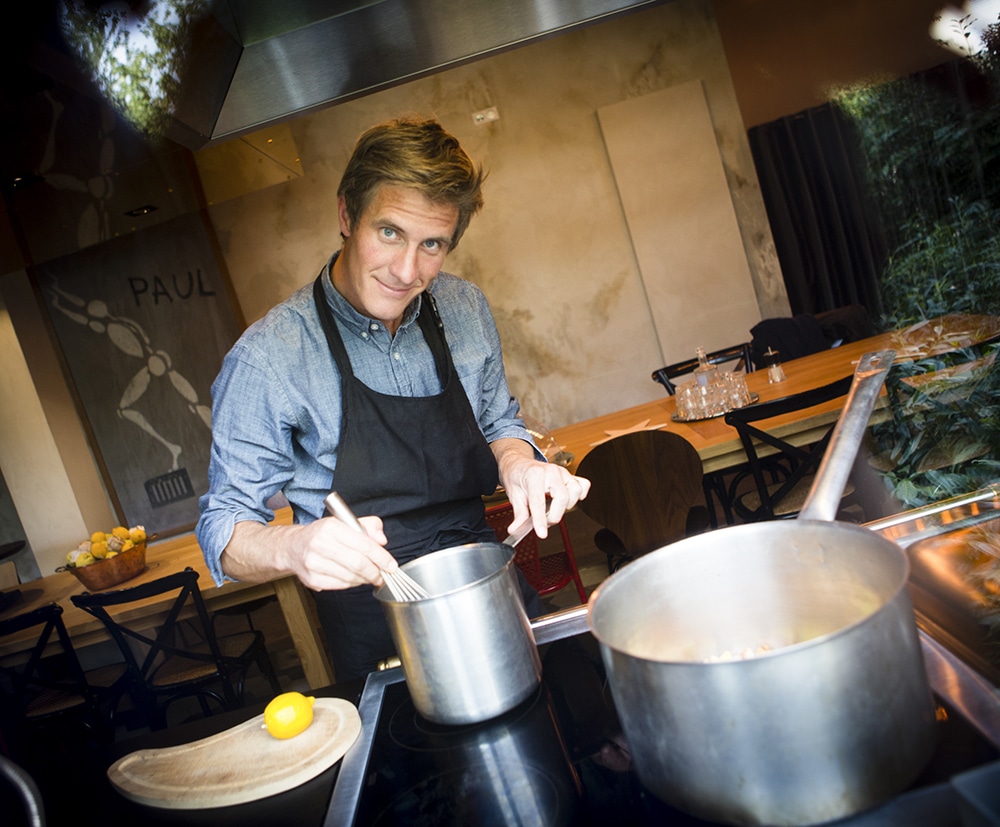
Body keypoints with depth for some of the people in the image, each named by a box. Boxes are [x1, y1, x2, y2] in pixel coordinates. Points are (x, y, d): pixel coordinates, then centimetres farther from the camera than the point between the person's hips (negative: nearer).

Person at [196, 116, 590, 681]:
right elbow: (224, 529, -13)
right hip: (375, 629, -4)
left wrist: (517, 462, -13)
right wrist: (293, 546, -35)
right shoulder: (267, 358, -18)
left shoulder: (465, 308, -4)